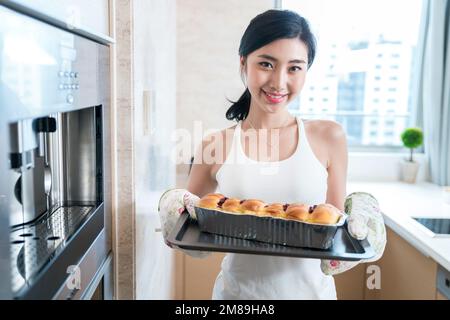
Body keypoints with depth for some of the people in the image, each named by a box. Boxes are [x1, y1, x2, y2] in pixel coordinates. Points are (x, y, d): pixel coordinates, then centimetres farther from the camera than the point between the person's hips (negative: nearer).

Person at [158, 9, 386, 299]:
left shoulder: (329, 137, -8)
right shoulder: (214, 147, -9)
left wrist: (360, 220, -18)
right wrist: (178, 207, -17)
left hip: (311, 288, 1)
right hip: (238, 289, 0)